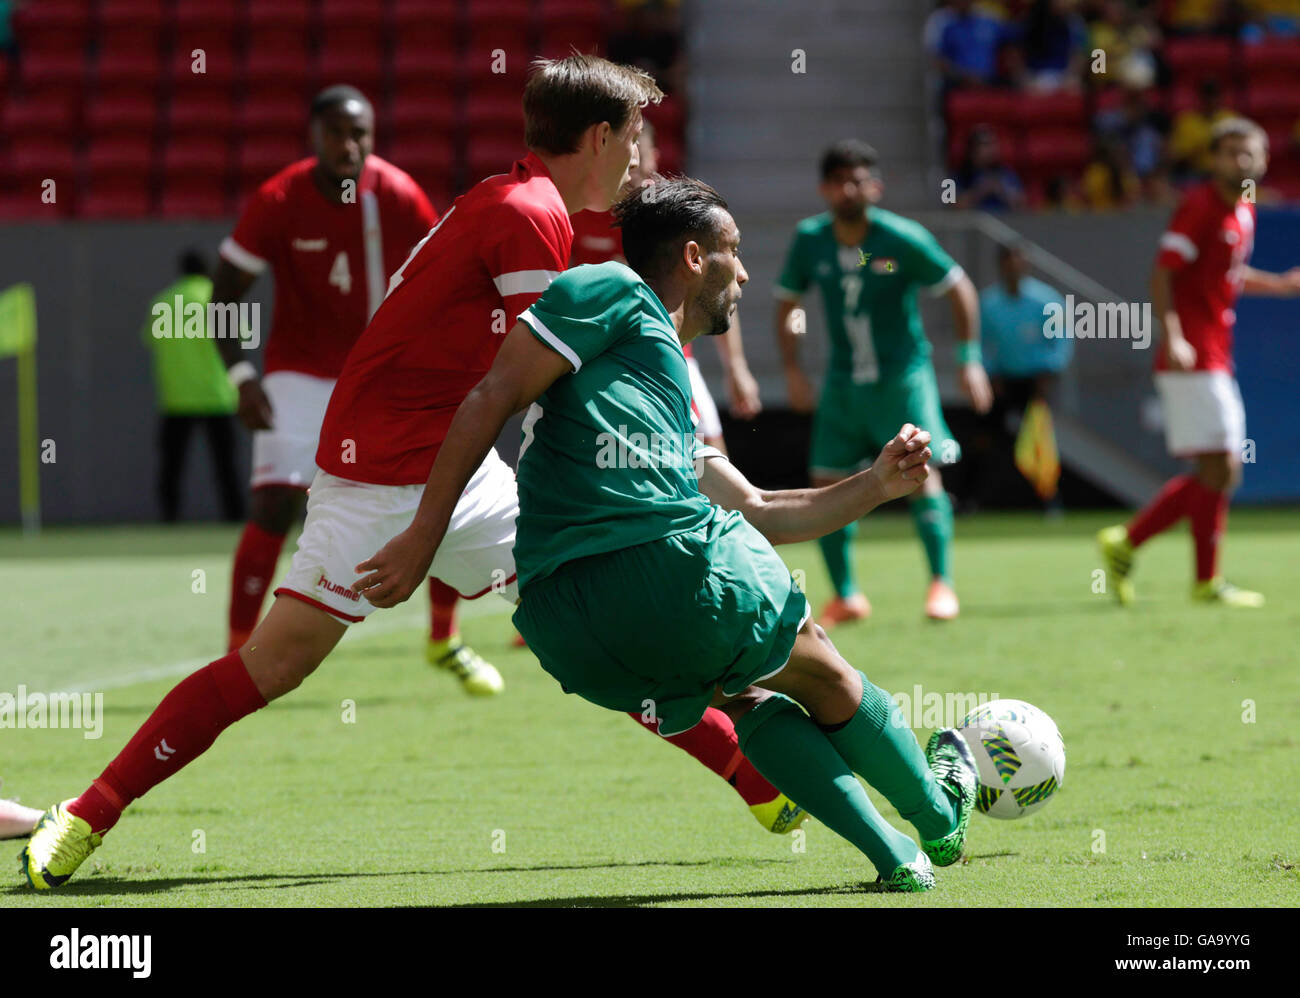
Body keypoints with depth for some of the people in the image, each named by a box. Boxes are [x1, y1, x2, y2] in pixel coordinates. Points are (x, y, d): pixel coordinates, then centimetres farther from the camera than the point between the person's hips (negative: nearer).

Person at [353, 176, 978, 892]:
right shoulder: (612, 292, 8)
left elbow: (757, 514, 38)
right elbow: (494, 397, -2)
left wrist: (875, 485, 30)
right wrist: (424, 536, -8)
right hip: (675, 564, -8)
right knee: (824, 678, 17)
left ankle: (897, 858, 23)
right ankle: (942, 820, 34)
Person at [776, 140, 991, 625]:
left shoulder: (903, 239, -14)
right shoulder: (809, 240, -5)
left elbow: (958, 289, -3)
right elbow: (786, 302, 9)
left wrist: (969, 358, -6)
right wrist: (792, 368, 0)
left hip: (903, 376, -3)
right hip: (843, 382, 3)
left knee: (921, 474, -14)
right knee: (828, 485, 0)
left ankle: (941, 582, -1)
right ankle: (846, 595, 13)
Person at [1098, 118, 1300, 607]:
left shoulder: (1244, 209, 15)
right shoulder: (1200, 205, -11)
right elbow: (1162, 273, -18)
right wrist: (1173, 336, -28)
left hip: (1215, 360, 9)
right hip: (1193, 358, -9)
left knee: (1220, 472, 9)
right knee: (1218, 466, -9)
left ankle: (1126, 541, 14)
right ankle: (1207, 581, -2)